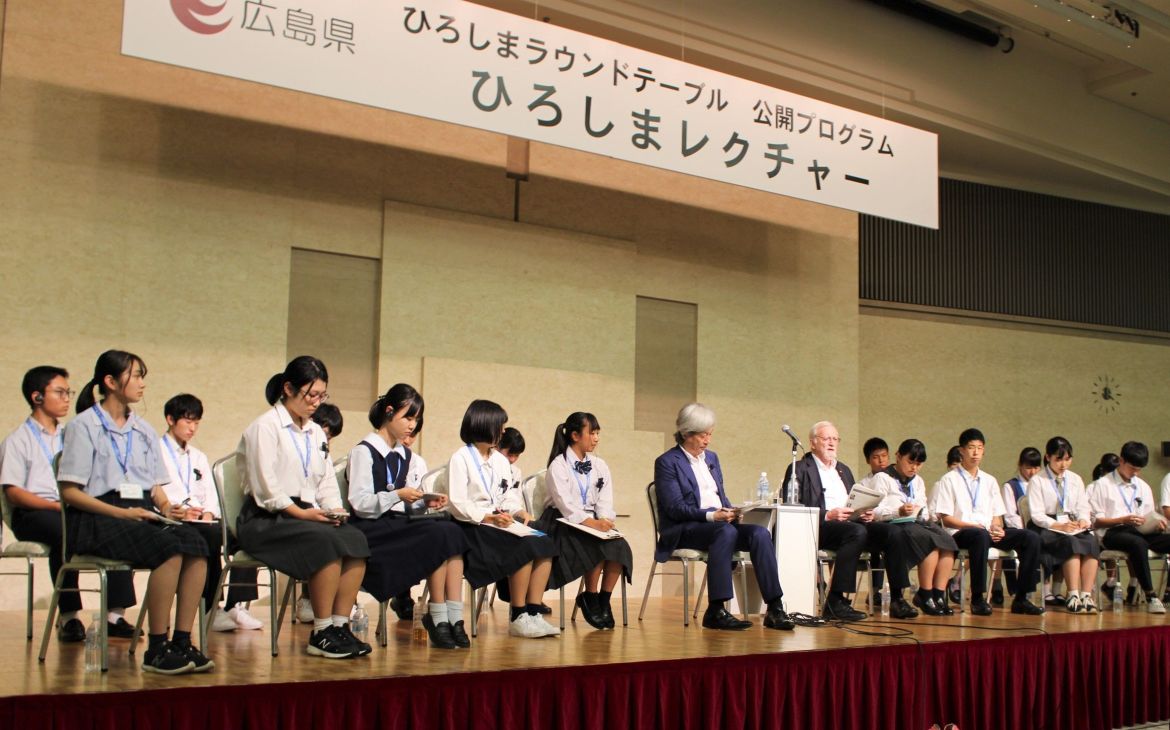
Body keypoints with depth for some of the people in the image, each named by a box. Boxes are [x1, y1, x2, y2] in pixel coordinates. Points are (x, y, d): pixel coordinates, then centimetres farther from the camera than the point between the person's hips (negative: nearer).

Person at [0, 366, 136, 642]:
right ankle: (68, 617, -31)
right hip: (33, 515, -5)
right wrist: (56, 506, -17)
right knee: (63, 530, -38)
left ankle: (115, 616, -25)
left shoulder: (69, 436, 23)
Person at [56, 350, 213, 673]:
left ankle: (182, 642, -27)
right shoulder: (84, 426, 4)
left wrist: (167, 507, -3)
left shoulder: (144, 430, 23)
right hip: (98, 518, -5)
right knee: (170, 547, -33)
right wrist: (121, 513, -15)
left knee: (195, 544, -28)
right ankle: (156, 649, -26)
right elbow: (70, 492, -4)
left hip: (143, 514, 6)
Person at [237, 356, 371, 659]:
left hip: (305, 515, 7)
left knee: (356, 538, -22)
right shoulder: (265, 427, -3)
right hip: (265, 520, -7)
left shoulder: (316, 432, 21)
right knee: (328, 542, -32)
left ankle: (340, 625, -20)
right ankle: (321, 634, -24)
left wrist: (334, 508, -3)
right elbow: (265, 487, -12)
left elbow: (327, 482, 17)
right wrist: (300, 512, -19)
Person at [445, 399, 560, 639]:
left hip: (502, 523, 7)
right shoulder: (460, 459, -3)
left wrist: (520, 511, -6)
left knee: (544, 545, -20)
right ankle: (517, 618, -18)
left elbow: (510, 496, 16)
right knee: (525, 550, -29)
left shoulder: (501, 461, 21)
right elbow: (457, 504, -11)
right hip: (475, 528, -7)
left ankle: (533, 612, -20)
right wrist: (487, 518, -23)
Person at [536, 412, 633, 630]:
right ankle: (590, 598, -12)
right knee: (599, 546, -31)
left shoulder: (600, 465, 13)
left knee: (619, 545, -25)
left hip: (594, 524, 5)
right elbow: (565, 503, -17)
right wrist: (591, 522, -31)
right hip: (562, 524, -5)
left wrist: (605, 520, -19)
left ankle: (604, 599, -13)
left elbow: (605, 501, 4)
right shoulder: (558, 465, -5)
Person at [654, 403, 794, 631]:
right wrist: (711, 516, -22)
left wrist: (731, 512, -1)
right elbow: (675, 508, -11)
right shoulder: (667, 463, -2)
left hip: (720, 523, 7)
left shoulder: (711, 457, 20)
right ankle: (715, 611, -36)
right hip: (684, 530, -7)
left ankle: (774, 609, -26)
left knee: (760, 533, -22)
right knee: (726, 531, -37)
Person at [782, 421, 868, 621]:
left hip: (849, 522, 7)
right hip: (816, 527, -7)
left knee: (890, 531, -18)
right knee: (858, 532, -35)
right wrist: (827, 515, -18)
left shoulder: (843, 470, 28)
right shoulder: (800, 469, 4)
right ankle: (835, 602, -32)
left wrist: (865, 512, 2)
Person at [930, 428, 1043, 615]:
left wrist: (997, 528, -6)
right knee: (980, 536, -41)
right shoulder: (949, 480, 4)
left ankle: (1021, 598, -15)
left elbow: (997, 515, 18)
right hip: (960, 534, -6)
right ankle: (977, 599, -33)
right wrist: (974, 525, -16)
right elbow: (946, 519, -4)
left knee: (1031, 538, -17)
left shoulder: (990, 481, 22)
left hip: (989, 532, 6)